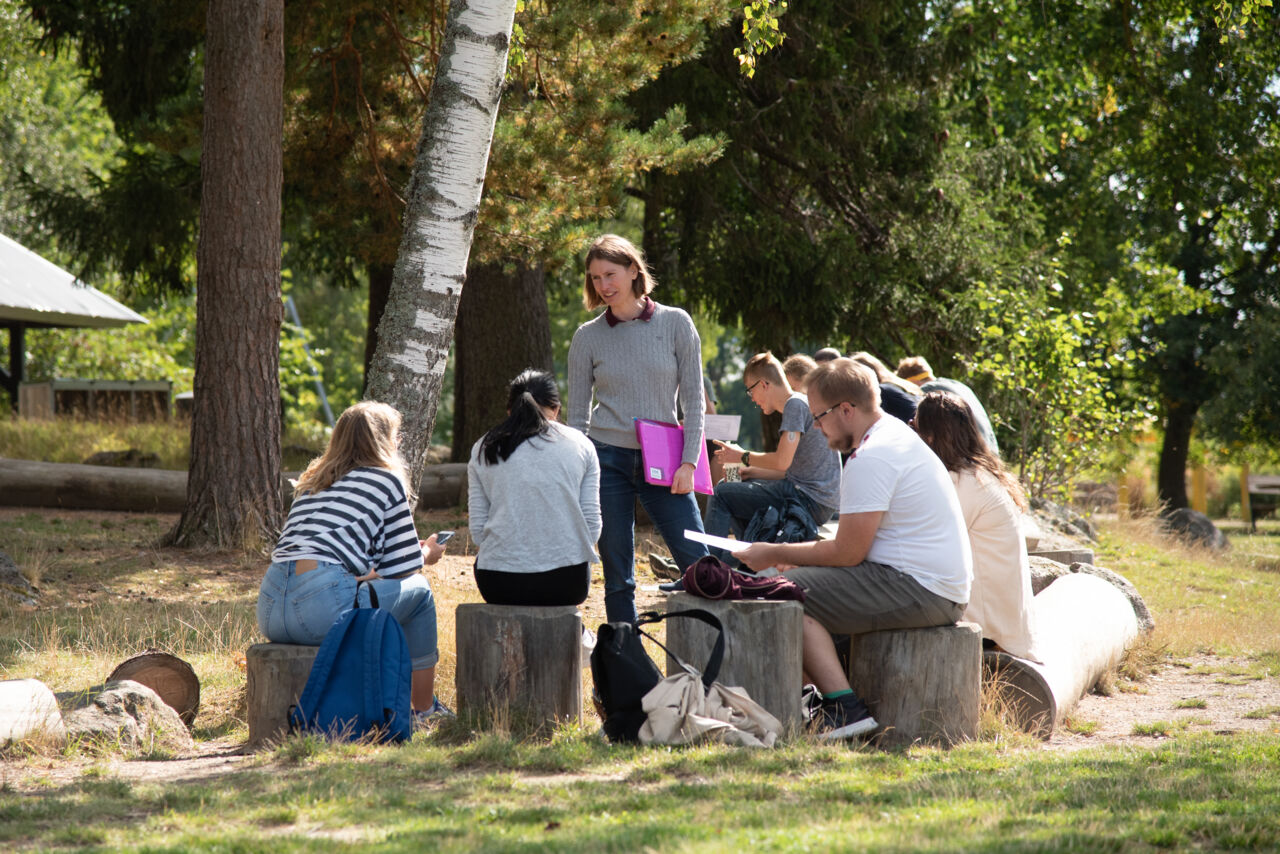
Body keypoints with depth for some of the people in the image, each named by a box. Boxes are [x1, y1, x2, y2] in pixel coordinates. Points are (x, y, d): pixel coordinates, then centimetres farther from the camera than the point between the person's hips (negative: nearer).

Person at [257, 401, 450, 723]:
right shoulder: (386, 480, 8)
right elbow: (401, 568, 7)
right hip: (324, 608, -7)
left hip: (269, 612, 7)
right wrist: (426, 554, 30)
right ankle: (425, 710, 24)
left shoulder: (311, 481, 26)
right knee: (418, 589, 17)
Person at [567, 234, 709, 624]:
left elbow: (693, 400, 3)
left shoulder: (675, 324, 2)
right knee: (618, 577, 1)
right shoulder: (588, 337, 4)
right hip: (607, 460, 0)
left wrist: (688, 463, -6)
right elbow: (577, 414, 7)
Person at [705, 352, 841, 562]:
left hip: (810, 501, -11)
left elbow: (782, 461, -21)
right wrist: (751, 472, 13)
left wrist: (742, 456, -5)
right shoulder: (802, 403, 19)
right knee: (738, 490, 26)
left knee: (722, 494, -7)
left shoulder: (796, 404, -12)